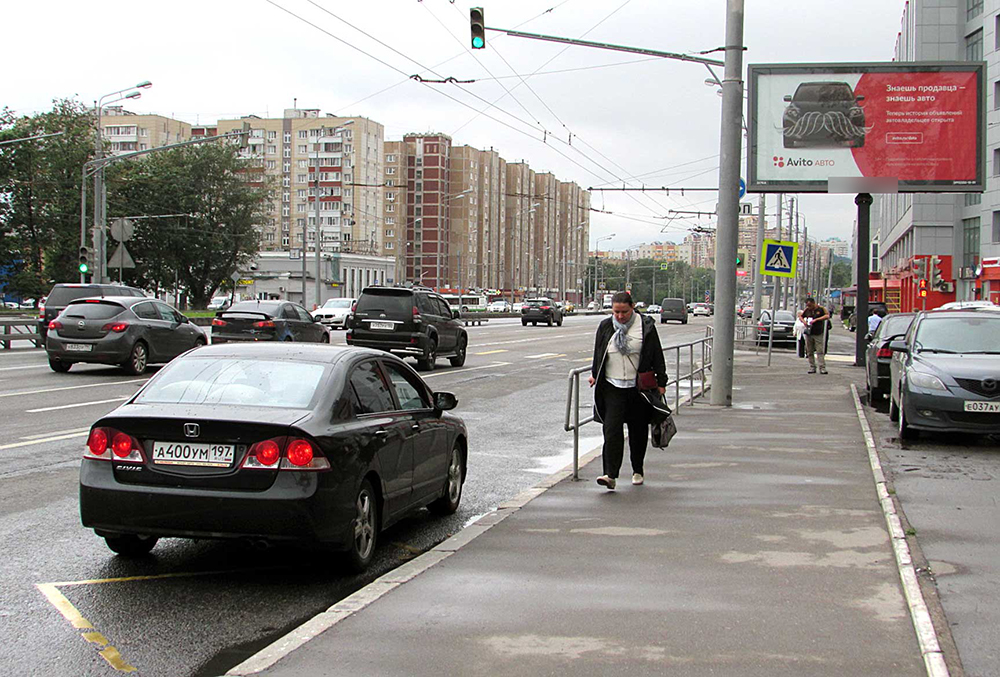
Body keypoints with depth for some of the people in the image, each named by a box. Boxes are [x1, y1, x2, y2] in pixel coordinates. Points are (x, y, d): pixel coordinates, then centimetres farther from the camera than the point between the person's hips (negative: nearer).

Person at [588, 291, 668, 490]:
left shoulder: (646, 326, -2)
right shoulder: (606, 327, 4)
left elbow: (657, 356, 2)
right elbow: (598, 353, 19)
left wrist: (661, 382, 1)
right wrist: (594, 374, 23)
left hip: (639, 387, -1)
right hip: (612, 387, 1)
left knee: (638, 430, 9)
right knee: (612, 429, -11)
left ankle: (637, 471, 27)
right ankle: (611, 475, -16)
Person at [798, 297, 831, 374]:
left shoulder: (821, 309, -2)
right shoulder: (807, 310, 10)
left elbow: (827, 316, -14)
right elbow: (800, 316, 21)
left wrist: (816, 319, -20)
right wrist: (803, 321, -2)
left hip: (818, 334, -4)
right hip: (809, 333, 5)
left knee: (820, 351, -9)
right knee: (810, 352, 6)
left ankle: (822, 368, -11)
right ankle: (812, 367, 12)